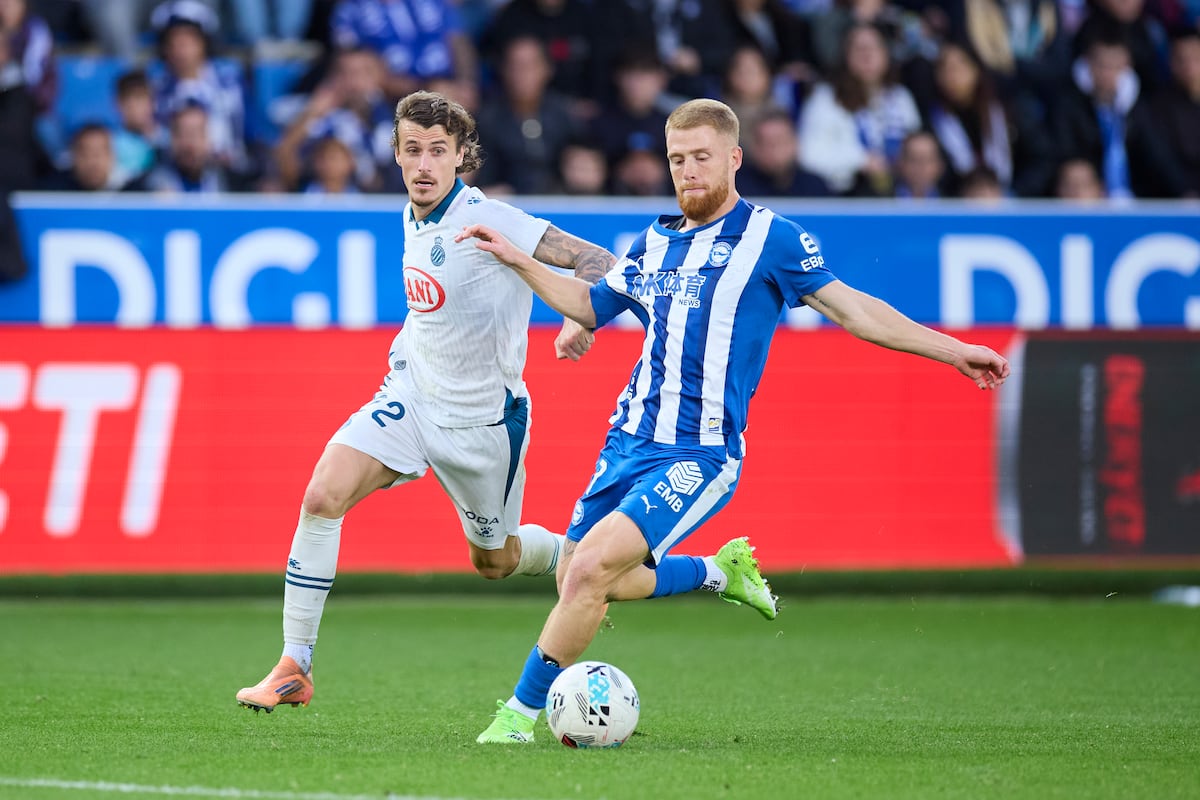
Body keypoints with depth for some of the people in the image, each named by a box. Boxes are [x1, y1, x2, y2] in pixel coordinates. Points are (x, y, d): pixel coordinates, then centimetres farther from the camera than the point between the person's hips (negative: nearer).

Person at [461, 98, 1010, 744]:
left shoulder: (770, 238, -4)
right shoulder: (655, 242, 13)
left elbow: (851, 308, -1)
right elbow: (592, 305, 29)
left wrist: (952, 349, -6)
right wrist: (517, 261, 19)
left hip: (699, 457, -7)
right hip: (629, 442, 7)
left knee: (592, 568, -21)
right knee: (577, 581, 11)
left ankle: (523, 711, -8)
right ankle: (719, 571, 33)